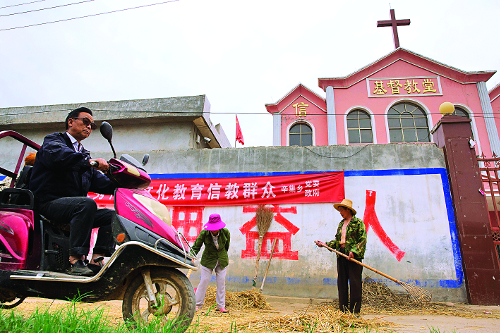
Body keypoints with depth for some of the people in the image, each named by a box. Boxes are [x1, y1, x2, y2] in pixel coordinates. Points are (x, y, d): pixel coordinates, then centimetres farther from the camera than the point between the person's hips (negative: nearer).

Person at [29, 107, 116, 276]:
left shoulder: (84, 154, 25)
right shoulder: (53, 140, 5)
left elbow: (98, 182, 13)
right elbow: (57, 155, -24)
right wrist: (89, 161, -38)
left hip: (76, 206, 8)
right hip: (49, 202, -7)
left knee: (111, 215, -8)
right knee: (87, 204, -33)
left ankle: (96, 261, -17)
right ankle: (76, 261, -33)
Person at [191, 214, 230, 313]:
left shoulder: (225, 232, -14)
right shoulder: (204, 233, -19)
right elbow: (196, 246, -11)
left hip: (222, 260, 2)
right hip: (208, 260, -1)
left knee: (221, 282, 4)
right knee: (204, 281, -1)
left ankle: (221, 306, 15)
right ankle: (197, 305, 13)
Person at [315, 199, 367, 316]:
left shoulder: (358, 222, -3)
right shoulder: (341, 224, 16)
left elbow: (363, 240, -10)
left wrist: (353, 251, -20)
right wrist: (325, 244, 7)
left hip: (354, 255, -6)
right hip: (341, 255, 7)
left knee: (354, 282, -1)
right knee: (341, 282, 9)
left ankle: (355, 310, 9)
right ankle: (343, 309, 18)